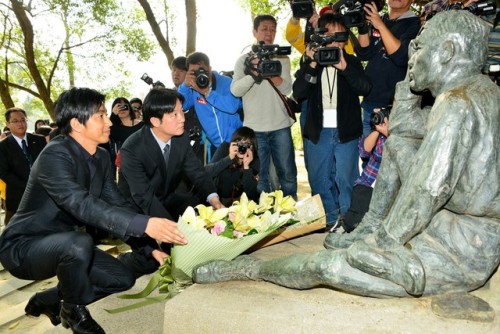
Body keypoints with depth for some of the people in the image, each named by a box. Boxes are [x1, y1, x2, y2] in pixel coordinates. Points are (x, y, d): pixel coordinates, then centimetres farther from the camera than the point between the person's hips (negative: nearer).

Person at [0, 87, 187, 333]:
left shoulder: (101, 157, 0)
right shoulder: (54, 155, -26)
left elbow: (117, 203, 0)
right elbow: (83, 205, -38)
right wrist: (145, 224, -46)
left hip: (64, 244, 8)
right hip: (23, 247, -7)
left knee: (123, 278, -2)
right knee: (78, 243, -37)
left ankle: (49, 300, 17)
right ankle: (73, 310, -6)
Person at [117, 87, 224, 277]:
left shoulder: (181, 139, -10)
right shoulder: (132, 149, -28)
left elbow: (197, 173, -7)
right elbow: (144, 197, -34)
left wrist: (214, 200, -28)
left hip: (165, 200, 6)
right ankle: (123, 261, 5)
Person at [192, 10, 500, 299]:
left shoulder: (456, 104, -24)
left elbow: (427, 191, -29)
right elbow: (400, 125, 14)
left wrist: (381, 244, -17)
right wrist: (412, 75, 5)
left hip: (458, 251, -10)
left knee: (323, 265, -8)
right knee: (397, 141, 12)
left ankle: (247, 268, 16)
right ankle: (368, 226, 16)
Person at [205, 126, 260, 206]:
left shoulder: (254, 161, -11)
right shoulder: (224, 148, -11)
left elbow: (251, 193, -19)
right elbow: (207, 172, -23)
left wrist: (246, 166, -27)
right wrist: (229, 158, -31)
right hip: (217, 197, 1)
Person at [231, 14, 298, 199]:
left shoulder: (282, 59, 9)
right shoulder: (244, 60, 6)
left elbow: (287, 89, -3)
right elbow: (235, 90, -6)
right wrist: (254, 73, -20)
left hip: (280, 126, 1)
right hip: (254, 128, -1)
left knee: (288, 173, 6)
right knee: (259, 176, 3)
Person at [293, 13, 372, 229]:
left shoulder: (352, 62, 6)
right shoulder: (309, 62, 8)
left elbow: (364, 88, -10)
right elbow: (298, 93, -4)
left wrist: (344, 67, -22)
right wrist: (311, 66, -15)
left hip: (346, 131, -1)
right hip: (317, 132, 2)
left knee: (345, 179, -2)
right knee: (319, 180, 8)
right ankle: (329, 220, 21)